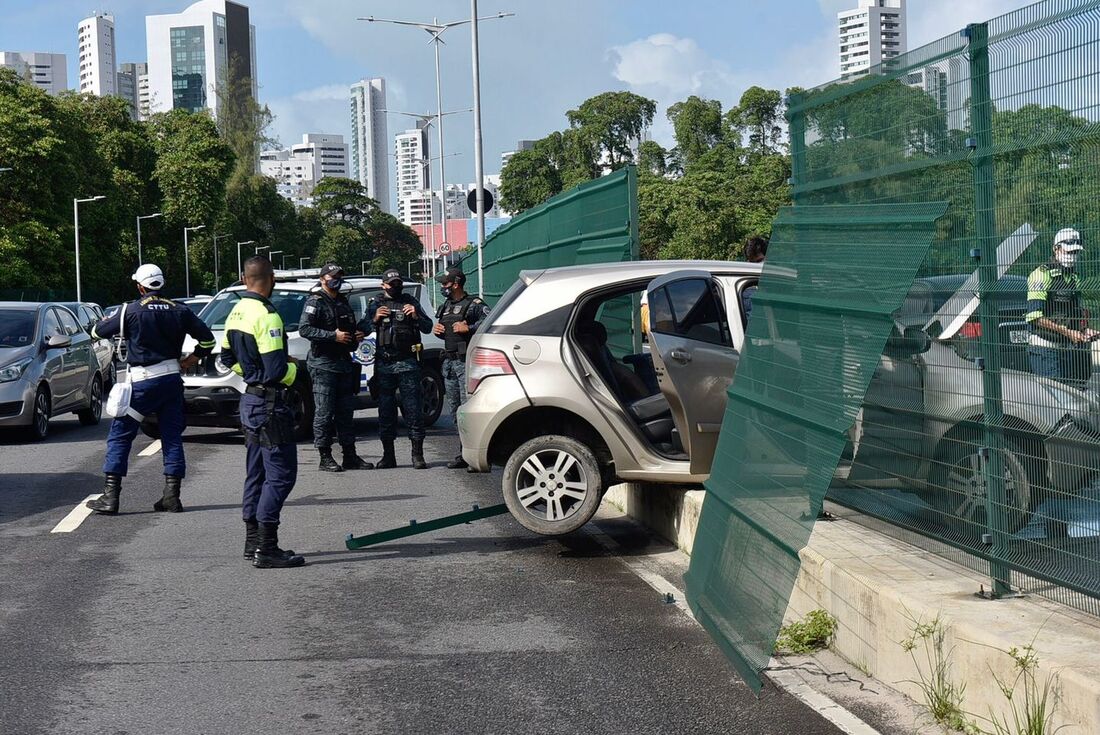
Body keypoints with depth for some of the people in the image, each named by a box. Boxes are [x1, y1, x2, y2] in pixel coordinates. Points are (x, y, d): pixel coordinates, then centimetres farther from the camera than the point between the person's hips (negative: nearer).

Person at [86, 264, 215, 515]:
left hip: (143, 383, -4)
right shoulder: (179, 311, 4)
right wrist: (191, 360, 19)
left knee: (120, 436, 3)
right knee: (172, 437, 9)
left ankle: (110, 496, 0)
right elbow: (208, 339, 9)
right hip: (172, 379, 4)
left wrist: (108, 319, 23)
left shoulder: (131, 311, -8)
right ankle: (172, 496, 7)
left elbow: (97, 332, 2)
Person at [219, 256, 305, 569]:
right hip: (269, 403, -10)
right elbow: (276, 371, -23)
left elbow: (228, 358, 20)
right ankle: (266, 549, -9)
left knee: (256, 473, 16)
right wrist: (293, 367, -4)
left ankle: (253, 541, 21)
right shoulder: (266, 315, -20)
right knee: (280, 473, -7)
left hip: (249, 400, 10)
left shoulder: (236, 313, 9)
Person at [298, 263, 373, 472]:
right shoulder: (315, 302, -5)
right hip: (323, 364, -8)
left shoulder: (344, 303, 19)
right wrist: (333, 336, -20)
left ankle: (350, 456, 15)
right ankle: (325, 458, -2)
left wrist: (355, 337, 11)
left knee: (346, 412, 10)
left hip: (344, 363, 8)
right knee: (324, 413, -5)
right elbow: (304, 328, -17)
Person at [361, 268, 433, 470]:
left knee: (413, 408, -4)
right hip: (384, 364, 1)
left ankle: (417, 455, -1)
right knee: (385, 410, 4)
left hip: (408, 363, -1)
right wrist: (374, 319, -10)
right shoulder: (375, 304, 14)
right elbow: (362, 330, 7)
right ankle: (388, 456, 11)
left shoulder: (410, 302, 12)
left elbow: (428, 328, 9)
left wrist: (416, 316, -9)